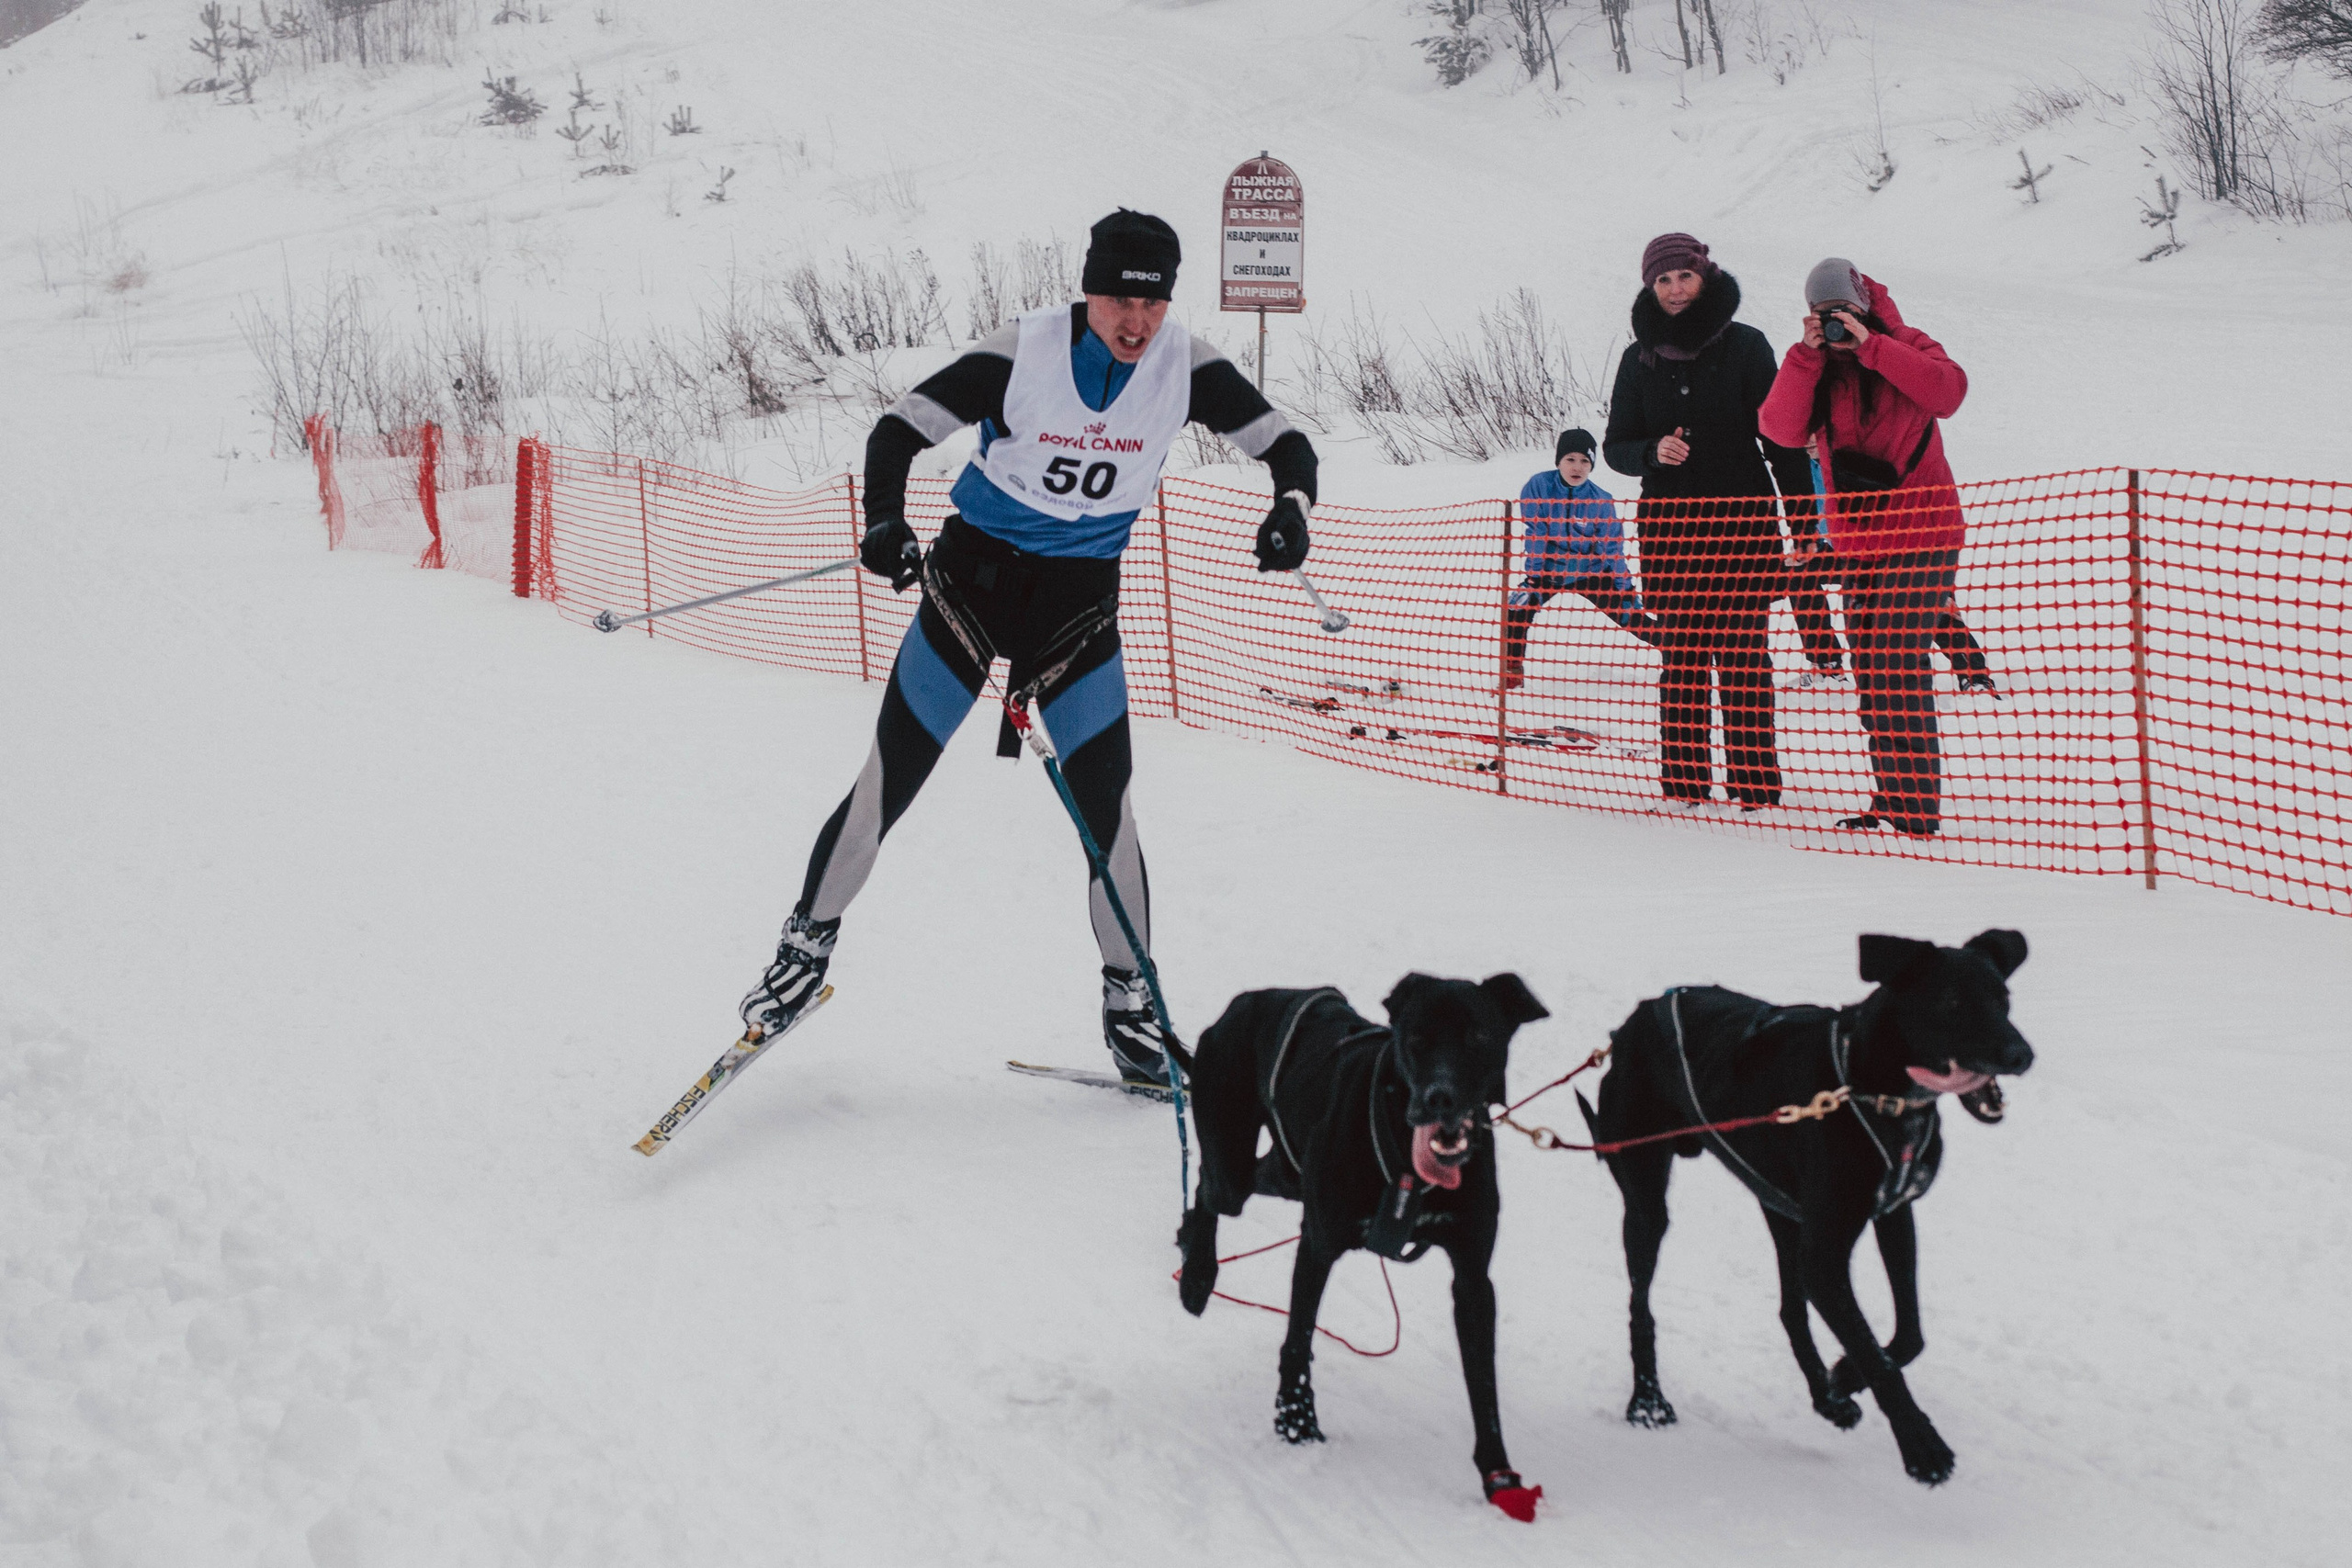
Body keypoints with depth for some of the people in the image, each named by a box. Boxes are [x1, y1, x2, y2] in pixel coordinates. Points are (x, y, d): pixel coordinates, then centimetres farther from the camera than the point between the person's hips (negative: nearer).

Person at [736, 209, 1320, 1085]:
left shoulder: (1185, 369, -11)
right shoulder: (1024, 354, -18)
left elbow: (1284, 444, -3)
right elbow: (900, 430, -13)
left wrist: (1290, 508, -25)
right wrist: (885, 522, -31)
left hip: (1080, 599, 2)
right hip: (974, 575, -2)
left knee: (1104, 806, -4)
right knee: (888, 783, 0)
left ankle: (1129, 997, 12)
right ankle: (809, 943, 19)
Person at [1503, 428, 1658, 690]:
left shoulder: (1601, 502, -14)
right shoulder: (1538, 487, -16)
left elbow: (1612, 551, -7)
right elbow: (1535, 536, -11)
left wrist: (1627, 592, -9)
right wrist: (1533, 576, -14)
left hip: (1591, 571, 0)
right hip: (1550, 569, 0)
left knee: (1633, 617, -7)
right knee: (1517, 609, -22)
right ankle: (1512, 671, -6)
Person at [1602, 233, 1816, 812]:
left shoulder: (1744, 346, 2)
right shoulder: (1641, 359, 9)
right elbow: (1616, 446, 12)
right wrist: (1653, 451, -11)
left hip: (1742, 518, -2)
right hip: (1669, 525, 2)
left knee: (1742, 652, -4)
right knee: (1681, 652, 1)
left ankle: (1754, 782, 0)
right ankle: (1684, 780, 6)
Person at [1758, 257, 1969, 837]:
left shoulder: (1903, 347, -3)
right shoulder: (1814, 368, 9)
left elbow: (1948, 390, -24)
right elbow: (1784, 428, -8)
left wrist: (1869, 345, -23)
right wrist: (1808, 354, -16)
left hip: (1920, 533, -6)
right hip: (1858, 543, 6)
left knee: (1898, 664, -14)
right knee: (1869, 672, 9)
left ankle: (1917, 812, -14)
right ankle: (1890, 801, 20)